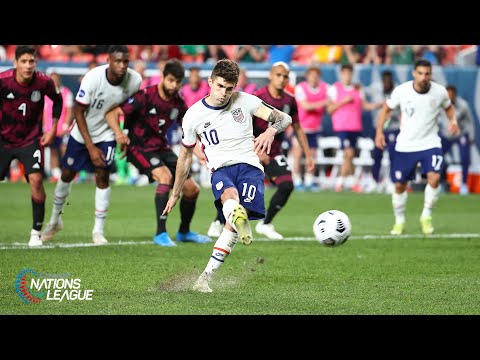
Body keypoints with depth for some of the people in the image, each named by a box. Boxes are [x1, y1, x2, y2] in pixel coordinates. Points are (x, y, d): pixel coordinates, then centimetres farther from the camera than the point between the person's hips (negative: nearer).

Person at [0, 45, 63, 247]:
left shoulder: (44, 82, -15)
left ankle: (36, 233, -5)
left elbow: (57, 100, 6)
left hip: (30, 139, -1)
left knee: (36, 180, -17)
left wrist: (52, 130, 4)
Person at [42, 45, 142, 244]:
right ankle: (55, 219, 33)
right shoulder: (93, 78, -30)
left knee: (103, 175, -12)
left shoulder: (135, 80, -22)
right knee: (67, 174, 9)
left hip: (106, 134, 1)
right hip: (82, 133, -1)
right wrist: (91, 147, -20)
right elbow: (78, 112, -20)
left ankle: (98, 230, -2)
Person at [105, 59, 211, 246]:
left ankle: (184, 232, 30)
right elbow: (112, 113, -21)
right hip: (140, 148, -7)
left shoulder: (178, 102, -1)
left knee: (192, 188, 4)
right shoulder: (145, 97, -19)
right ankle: (161, 234, -28)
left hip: (162, 148, 7)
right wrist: (118, 132, -40)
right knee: (165, 176, -32)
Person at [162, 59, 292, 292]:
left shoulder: (244, 101, 5)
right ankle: (240, 221, -75)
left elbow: (284, 118, 0)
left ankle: (205, 277, -17)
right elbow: (185, 155, 20)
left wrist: (270, 131, -25)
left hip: (249, 166, 0)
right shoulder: (193, 115, 7)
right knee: (229, 195, -38)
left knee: (233, 222, -23)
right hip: (221, 169, 0)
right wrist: (175, 194, 26)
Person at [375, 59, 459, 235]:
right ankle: (399, 222, 28)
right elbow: (386, 108, 5)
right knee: (400, 185, 6)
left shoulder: (440, 91, -9)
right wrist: (379, 132, -3)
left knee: (434, 177, -23)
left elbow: (448, 107, 12)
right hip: (405, 146, 1)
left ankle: (426, 217, -2)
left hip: (430, 143, -1)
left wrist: (453, 120, -7)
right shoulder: (401, 90, -11)